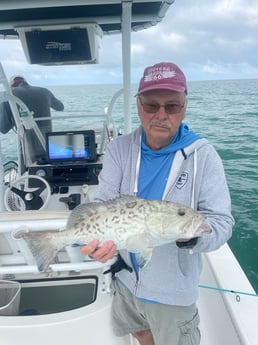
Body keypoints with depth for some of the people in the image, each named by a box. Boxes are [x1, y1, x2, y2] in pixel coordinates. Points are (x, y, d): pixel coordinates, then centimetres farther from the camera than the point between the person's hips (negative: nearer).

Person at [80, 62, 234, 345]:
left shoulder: (202, 155, -18)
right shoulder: (120, 149, -10)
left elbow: (221, 221, -17)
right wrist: (98, 237, -33)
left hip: (173, 290, -3)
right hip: (125, 277, 3)